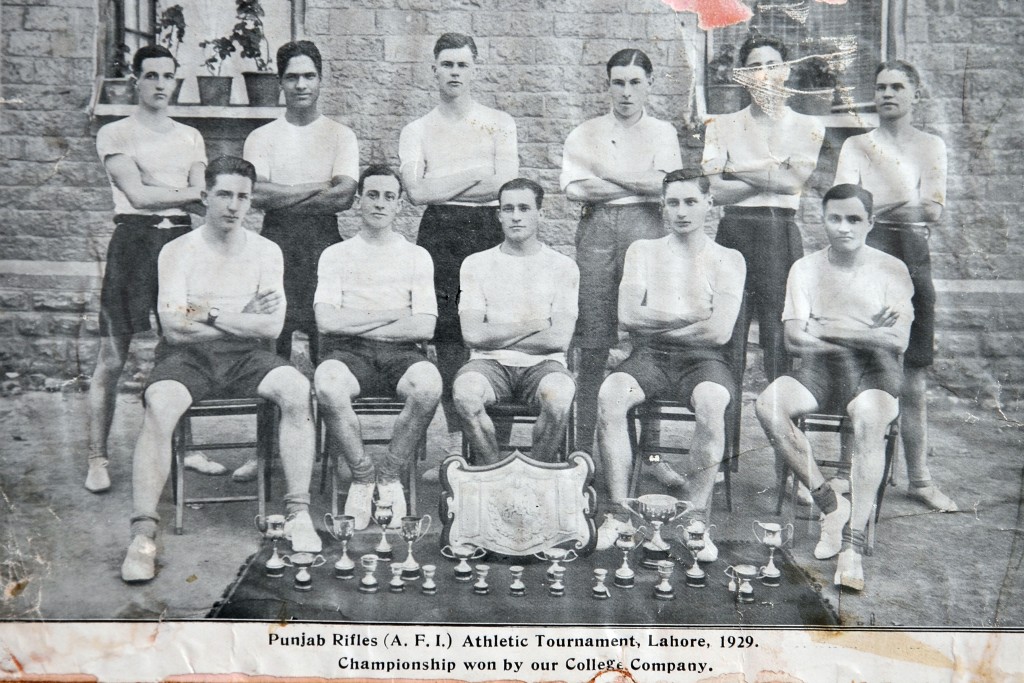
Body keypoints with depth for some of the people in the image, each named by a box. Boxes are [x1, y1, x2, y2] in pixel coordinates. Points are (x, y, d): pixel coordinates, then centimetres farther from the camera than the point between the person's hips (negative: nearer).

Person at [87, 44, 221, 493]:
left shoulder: (190, 137, 17)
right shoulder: (115, 134, 4)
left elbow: (201, 200, 7)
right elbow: (138, 194, -8)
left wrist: (158, 193, -11)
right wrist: (188, 193, -4)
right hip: (133, 240, -4)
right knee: (112, 359, -4)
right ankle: (97, 459, 5)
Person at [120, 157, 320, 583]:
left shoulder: (266, 251, 10)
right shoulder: (177, 251, 6)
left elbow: (271, 327, -2)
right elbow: (174, 327, -8)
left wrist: (209, 314, -6)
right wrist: (244, 316, -4)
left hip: (245, 356, 1)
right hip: (187, 357, -1)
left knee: (297, 388, -29)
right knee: (160, 406, -33)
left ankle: (298, 512, -24)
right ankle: (143, 533, -28)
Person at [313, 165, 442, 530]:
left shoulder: (417, 257, 15)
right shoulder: (335, 255, 14)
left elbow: (424, 327, 1)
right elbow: (327, 321, -2)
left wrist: (356, 325, -2)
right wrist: (394, 315, -2)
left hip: (399, 352, 0)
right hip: (348, 353, 0)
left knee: (428, 382, -34)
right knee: (327, 382, -36)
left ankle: (389, 472, -11)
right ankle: (362, 472, -12)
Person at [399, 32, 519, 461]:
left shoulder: (499, 124, 12)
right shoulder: (417, 131, 14)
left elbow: (504, 184, -3)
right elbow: (416, 192, -2)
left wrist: (442, 186, -3)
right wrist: (476, 175, -2)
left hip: (488, 231, -1)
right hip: (440, 234, 1)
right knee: (447, 337, -2)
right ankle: (456, 438, 3)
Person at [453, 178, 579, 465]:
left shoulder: (563, 266, 8)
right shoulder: (476, 264, 11)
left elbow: (559, 339, -4)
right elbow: (472, 334, -2)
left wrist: (496, 336, -1)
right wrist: (533, 326, -3)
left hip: (542, 364, -1)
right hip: (491, 365, 1)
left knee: (560, 395, -35)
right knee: (465, 390, -33)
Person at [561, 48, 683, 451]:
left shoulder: (662, 132, 13)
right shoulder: (585, 134, 14)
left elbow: (667, 184, -4)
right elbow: (574, 188, -2)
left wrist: (605, 172, -2)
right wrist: (642, 183, -2)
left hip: (644, 228, 0)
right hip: (597, 230, 1)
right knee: (593, 341, -4)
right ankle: (585, 443, 2)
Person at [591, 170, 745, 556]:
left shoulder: (728, 260, 9)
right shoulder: (643, 251, 17)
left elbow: (719, 332, -6)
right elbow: (628, 315, 1)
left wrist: (656, 325, -1)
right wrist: (692, 317, -1)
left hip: (702, 358, -1)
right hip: (649, 358, 2)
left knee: (711, 403, -36)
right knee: (609, 395, -31)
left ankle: (698, 519, -27)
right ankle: (619, 515, -22)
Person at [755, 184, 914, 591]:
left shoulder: (891, 269, 8)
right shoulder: (805, 269, 14)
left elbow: (898, 341, -4)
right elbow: (794, 338, 2)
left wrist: (831, 329, -6)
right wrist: (865, 335, -4)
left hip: (874, 370, -2)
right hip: (819, 369, 2)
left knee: (868, 418, -37)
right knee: (769, 405, -30)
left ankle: (853, 545, -36)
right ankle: (831, 504, -16)